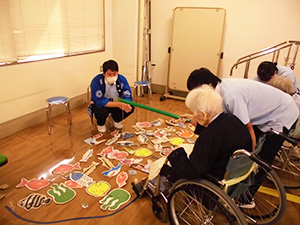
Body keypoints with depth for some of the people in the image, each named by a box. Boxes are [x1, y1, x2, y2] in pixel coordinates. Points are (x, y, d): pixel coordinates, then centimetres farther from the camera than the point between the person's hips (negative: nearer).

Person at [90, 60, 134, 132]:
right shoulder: (97, 81, -28)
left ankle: (116, 120, 13)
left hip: (115, 103, 3)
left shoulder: (122, 79, -18)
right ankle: (101, 124, 3)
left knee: (131, 108, -21)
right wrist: (118, 104, -45)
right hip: (98, 104, -3)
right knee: (102, 111, -36)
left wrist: (126, 105, -41)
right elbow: (100, 101, -33)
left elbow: (127, 95, -16)